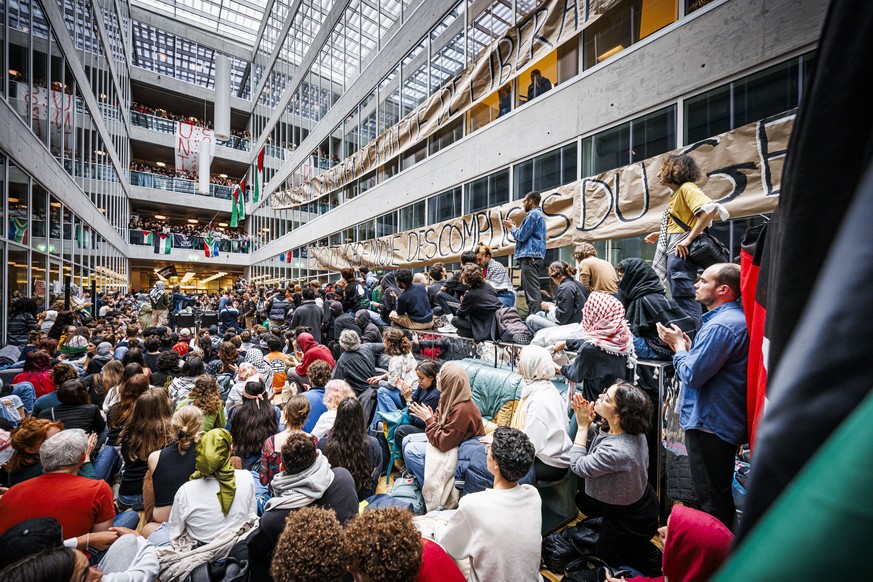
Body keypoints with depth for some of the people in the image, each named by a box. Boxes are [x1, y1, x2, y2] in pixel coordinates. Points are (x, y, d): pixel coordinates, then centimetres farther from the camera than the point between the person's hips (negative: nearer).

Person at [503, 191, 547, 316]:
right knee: (532, 290, 12)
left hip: (530, 257, -11)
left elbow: (522, 236, -13)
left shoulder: (533, 214, -7)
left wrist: (512, 227, 4)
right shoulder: (539, 214, 25)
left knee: (532, 291, -14)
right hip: (533, 256, 11)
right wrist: (515, 227, 20)